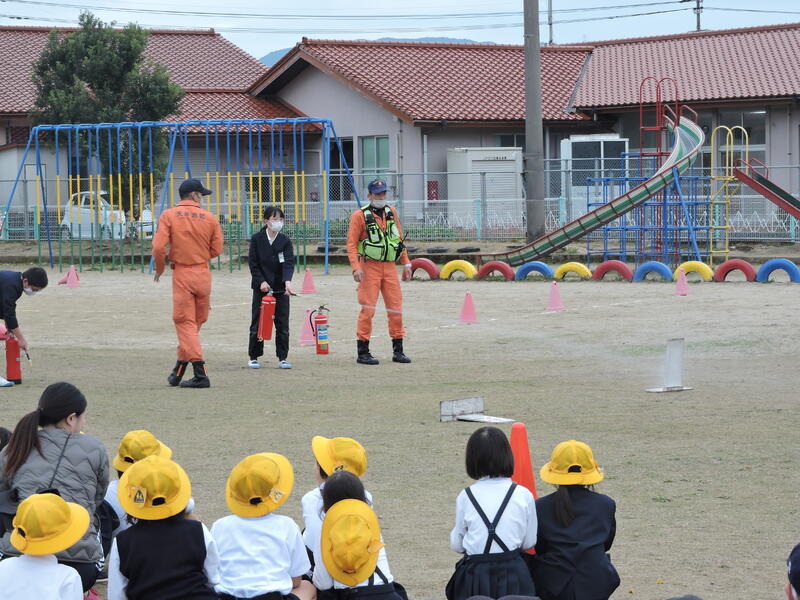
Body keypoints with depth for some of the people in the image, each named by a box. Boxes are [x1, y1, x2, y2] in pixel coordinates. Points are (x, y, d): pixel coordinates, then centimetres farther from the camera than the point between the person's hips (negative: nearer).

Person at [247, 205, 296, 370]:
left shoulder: (285, 240, 0)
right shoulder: (257, 239, -2)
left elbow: (289, 263, -9)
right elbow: (253, 262, -2)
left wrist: (287, 281, -25)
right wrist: (261, 282, -12)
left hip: (280, 288, 1)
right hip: (261, 287, -1)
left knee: (282, 324, 2)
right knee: (257, 323, 4)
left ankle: (282, 358, 8)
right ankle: (253, 357, 13)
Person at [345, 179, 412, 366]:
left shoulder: (392, 213, 12)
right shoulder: (360, 216, -5)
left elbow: (399, 238, 19)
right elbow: (351, 244, -8)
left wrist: (406, 263, 14)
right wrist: (356, 267, -18)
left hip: (390, 266, 5)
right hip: (370, 266, -5)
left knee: (396, 307, 5)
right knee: (368, 309, -6)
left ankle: (398, 351, 14)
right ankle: (363, 353, -1)